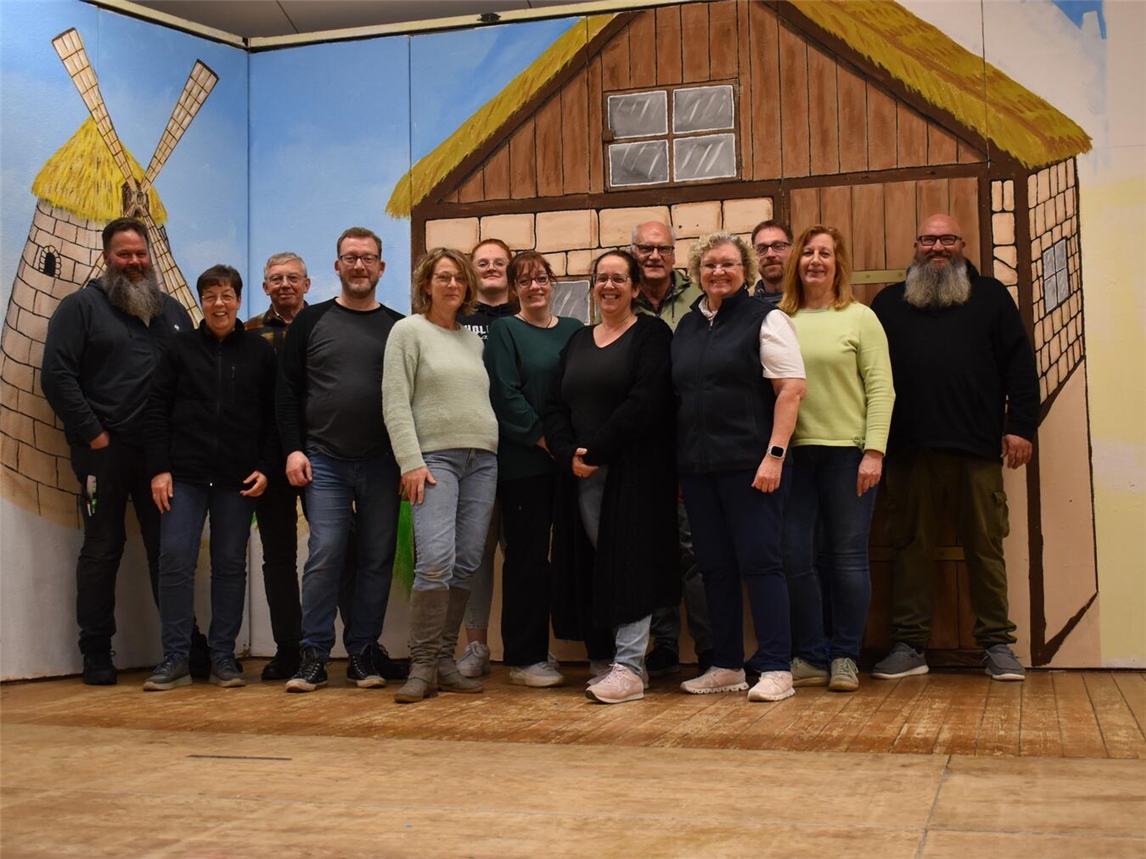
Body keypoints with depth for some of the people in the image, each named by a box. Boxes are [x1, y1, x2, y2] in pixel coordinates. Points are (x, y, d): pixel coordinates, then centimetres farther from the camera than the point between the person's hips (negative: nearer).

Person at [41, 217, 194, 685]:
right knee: (102, 549, 3)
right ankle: (96, 653, 11)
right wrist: (93, 434, -11)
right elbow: (56, 375, -7)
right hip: (105, 450, -3)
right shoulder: (81, 306, 1)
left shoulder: (172, 311, 15)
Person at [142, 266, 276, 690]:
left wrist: (266, 467, -3)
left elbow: (274, 416, 5)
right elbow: (157, 410, 3)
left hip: (238, 479, 0)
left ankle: (223, 657, 14)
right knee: (175, 561, -3)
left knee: (231, 565, 5)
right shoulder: (181, 347, 5)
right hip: (184, 475, 0)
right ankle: (175, 659, 5)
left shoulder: (260, 352, 5)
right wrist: (158, 468, -4)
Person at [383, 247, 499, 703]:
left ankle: (444, 660, 7)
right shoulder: (409, 330, 3)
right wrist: (411, 462, -13)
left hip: (482, 459, 6)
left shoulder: (474, 339, 19)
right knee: (436, 560, -17)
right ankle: (422, 665, -10)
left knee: (466, 563, 1)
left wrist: (493, 451, 10)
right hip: (435, 456, -5)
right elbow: (395, 403, -4)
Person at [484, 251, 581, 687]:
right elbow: (505, 396, -8)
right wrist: (545, 439, -13)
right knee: (527, 555, -2)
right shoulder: (504, 331, 1)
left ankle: (540, 649, 17)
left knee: (553, 553, 6)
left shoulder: (573, 331, 14)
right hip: (523, 460, -4)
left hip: (567, 459, 4)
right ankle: (523, 658, 5)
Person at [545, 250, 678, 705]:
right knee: (591, 564, 5)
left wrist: (597, 450, -16)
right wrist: (568, 455, -7)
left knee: (628, 562, -8)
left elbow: (645, 402, -13)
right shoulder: (578, 340, 18)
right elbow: (555, 406, 11)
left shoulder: (651, 334, 0)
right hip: (580, 473, 6)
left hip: (632, 469, -6)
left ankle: (629, 667, -6)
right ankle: (603, 659, 13)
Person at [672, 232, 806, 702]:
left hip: (748, 464, -6)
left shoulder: (765, 319, -2)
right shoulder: (686, 327, 15)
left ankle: (776, 668, 2)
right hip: (697, 465, 6)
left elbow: (791, 389, -9)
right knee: (715, 566, 9)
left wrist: (774, 454, -17)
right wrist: (679, 461, 12)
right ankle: (726, 667, 18)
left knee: (759, 561, -4)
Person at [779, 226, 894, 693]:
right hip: (794, 451, 2)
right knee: (795, 554, 1)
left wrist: (874, 451, -11)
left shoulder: (860, 318, 2)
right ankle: (811, 656, 13)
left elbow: (880, 389, -2)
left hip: (847, 452, -2)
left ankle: (845, 658, 15)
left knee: (848, 555, 3)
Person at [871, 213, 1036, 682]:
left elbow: (1020, 365, 7)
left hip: (978, 447, -1)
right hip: (909, 448, 1)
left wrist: (1020, 426, -3)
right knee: (909, 545, 4)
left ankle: (997, 644, 11)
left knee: (985, 546, 3)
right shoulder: (889, 302, 15)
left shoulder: (991, 297, 12)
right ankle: (909, 645, 10)